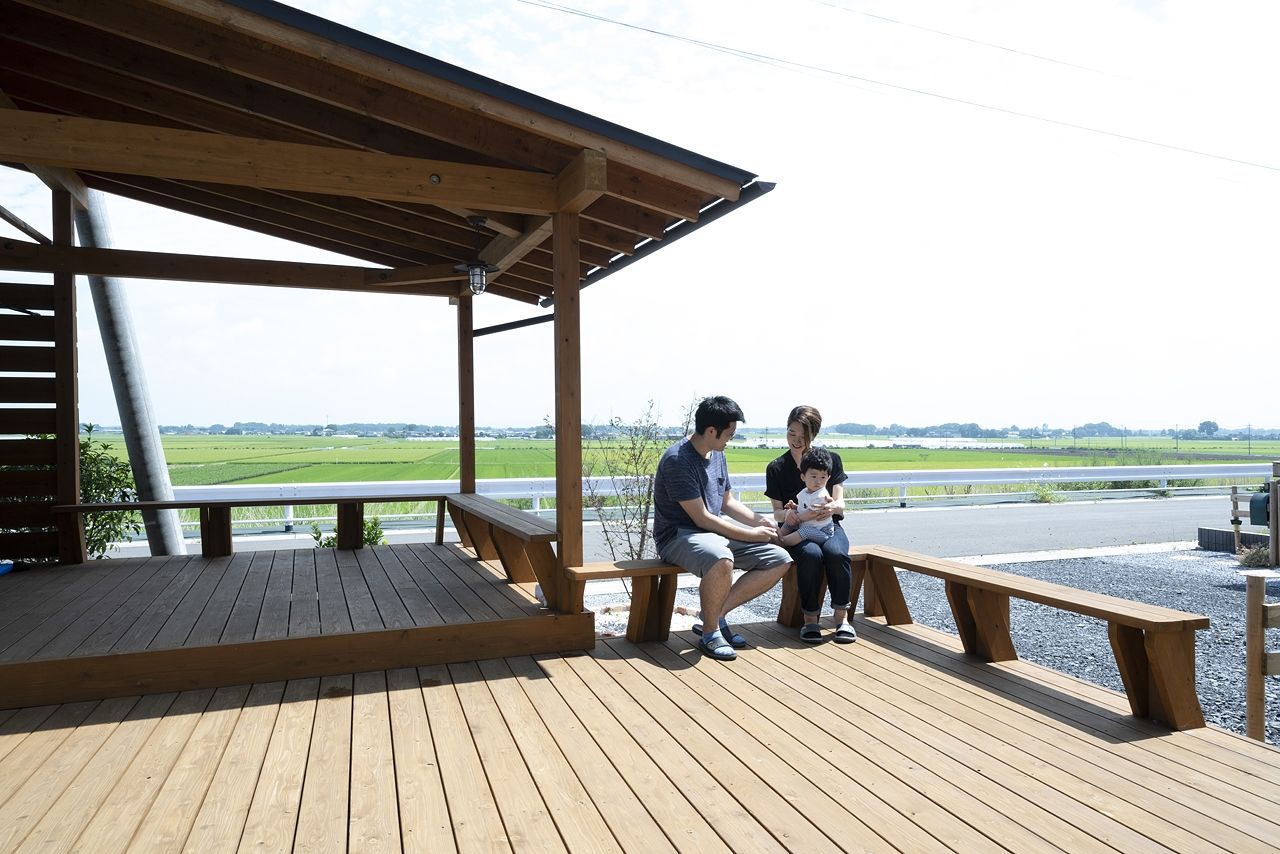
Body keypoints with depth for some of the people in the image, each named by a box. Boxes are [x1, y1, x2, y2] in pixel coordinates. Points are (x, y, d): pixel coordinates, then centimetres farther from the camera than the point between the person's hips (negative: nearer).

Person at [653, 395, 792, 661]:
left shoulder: (717, 455, 10)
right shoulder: (677, 459, -19)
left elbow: (728, 502, 20)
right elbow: (702, 519, -20)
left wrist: (759, 520, 3)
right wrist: (751, 535, -15)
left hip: (715, 532, 9)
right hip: (679, 535, -9)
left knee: (780, 561, -4)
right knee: (721, 560, -41)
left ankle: (715, 614, -2)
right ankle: (710, 633, -16)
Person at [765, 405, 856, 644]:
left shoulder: (831, 459, 3)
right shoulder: (776, 468, 2)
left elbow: (840, 504, 0)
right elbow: (777, 512, 2)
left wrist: (832, 507, -26)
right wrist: (788, 514, -23)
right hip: (796, 530, -1)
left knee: (837, 553, -33)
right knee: (811, 554, -34)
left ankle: (842, 617, -17)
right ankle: (810, 619, -20)